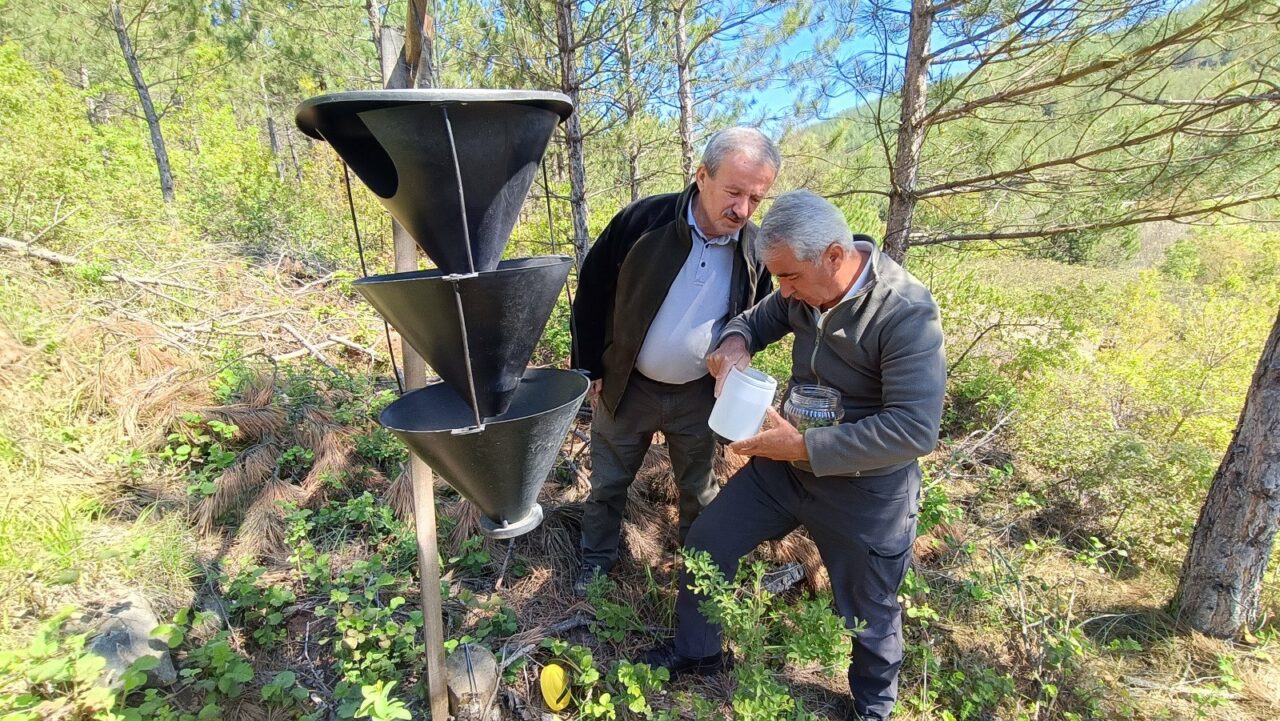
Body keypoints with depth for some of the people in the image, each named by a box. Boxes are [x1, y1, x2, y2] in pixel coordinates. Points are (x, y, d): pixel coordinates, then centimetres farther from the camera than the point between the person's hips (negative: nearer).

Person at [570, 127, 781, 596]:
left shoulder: (755, 250, -10)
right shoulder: (643, 221, -19)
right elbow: (591, 293, -8)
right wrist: (589, 369, -5)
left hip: (699, 397, 2)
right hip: (626, 386, -1)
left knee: (698, 490, 20)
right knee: (607, 483, 16)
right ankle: (597, 557, 43)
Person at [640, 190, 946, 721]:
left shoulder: (907, 314, -27)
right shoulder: (804, 289, -7)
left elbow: (915, 430, -31)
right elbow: (755, 320, 8)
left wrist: (802, 446, -31)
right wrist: (733, 343, -17)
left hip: (865, 490, -5)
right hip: (786, 463, 6)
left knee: (868, 614, 17)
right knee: (706, 541, 11)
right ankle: (695, 653, 37)